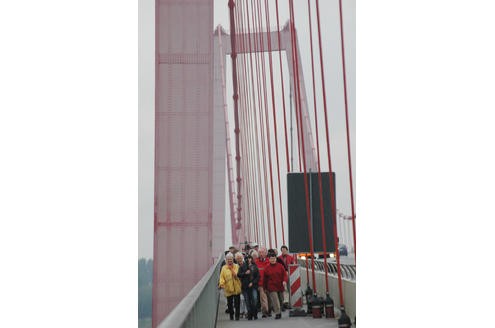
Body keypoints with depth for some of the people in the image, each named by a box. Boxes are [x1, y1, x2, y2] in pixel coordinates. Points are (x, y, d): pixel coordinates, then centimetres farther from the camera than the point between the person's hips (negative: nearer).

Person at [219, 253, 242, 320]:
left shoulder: (237, 266, 6)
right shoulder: (224, 268, 5)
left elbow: (237, 276, -4)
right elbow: (222, 277, -2)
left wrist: (231, 269, -12)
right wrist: (221, 284, -18)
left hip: (236, 288, 0)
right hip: (228, 289, 0)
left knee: (237, 303, -1)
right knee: (229, 304, 6)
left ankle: (237, 316, 9)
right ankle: (231, 316, 21)